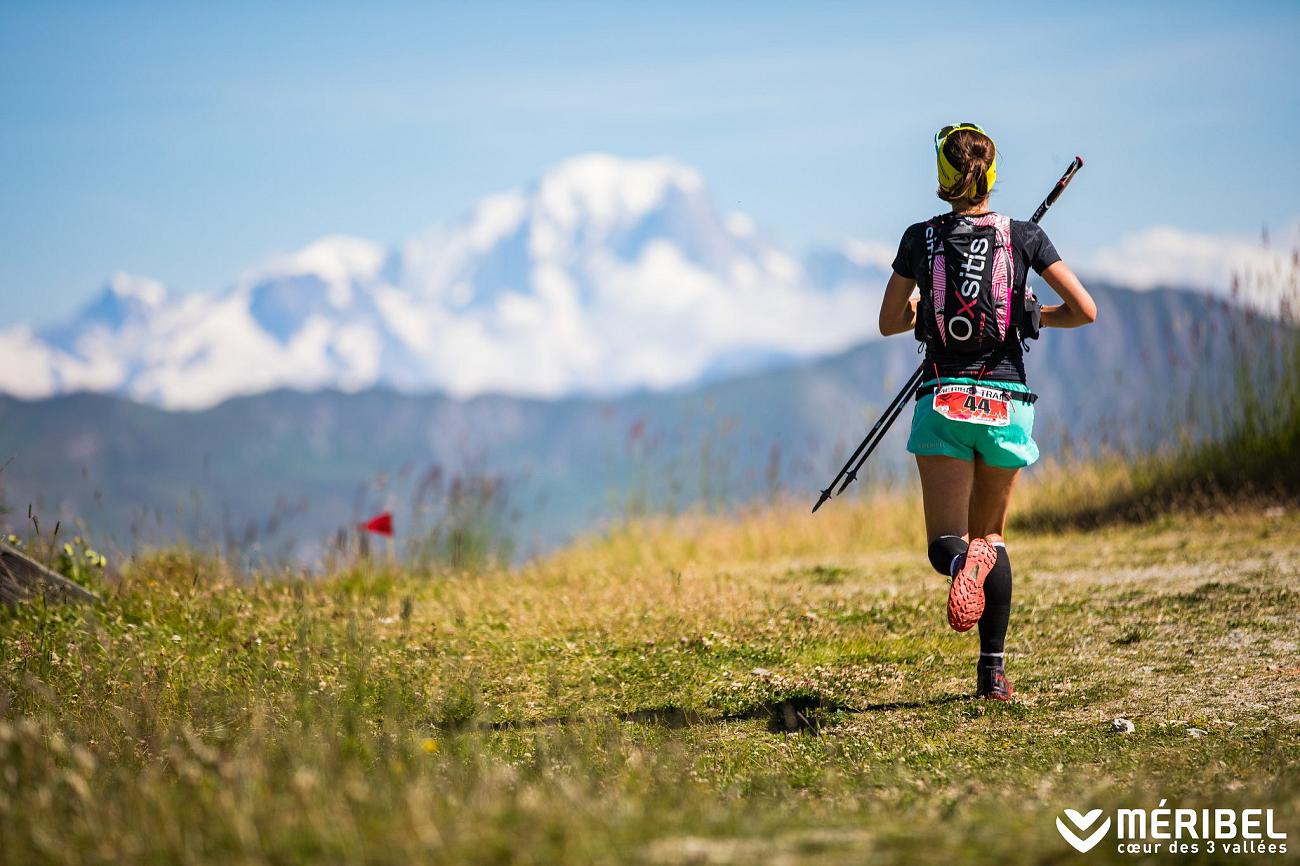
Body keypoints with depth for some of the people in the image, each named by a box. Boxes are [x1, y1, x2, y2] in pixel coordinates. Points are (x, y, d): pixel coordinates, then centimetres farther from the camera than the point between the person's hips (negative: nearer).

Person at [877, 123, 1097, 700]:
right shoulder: (1024, 237, 1)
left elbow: (889, 323, 11)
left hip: (943, 400, -1)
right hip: (1007, 403, 1)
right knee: (991, 535, 18)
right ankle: (993, 669, 13)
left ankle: (962, 562, -40)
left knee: (946, 542, -3)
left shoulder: (920, 239, 2)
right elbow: (1085, 311, -2)